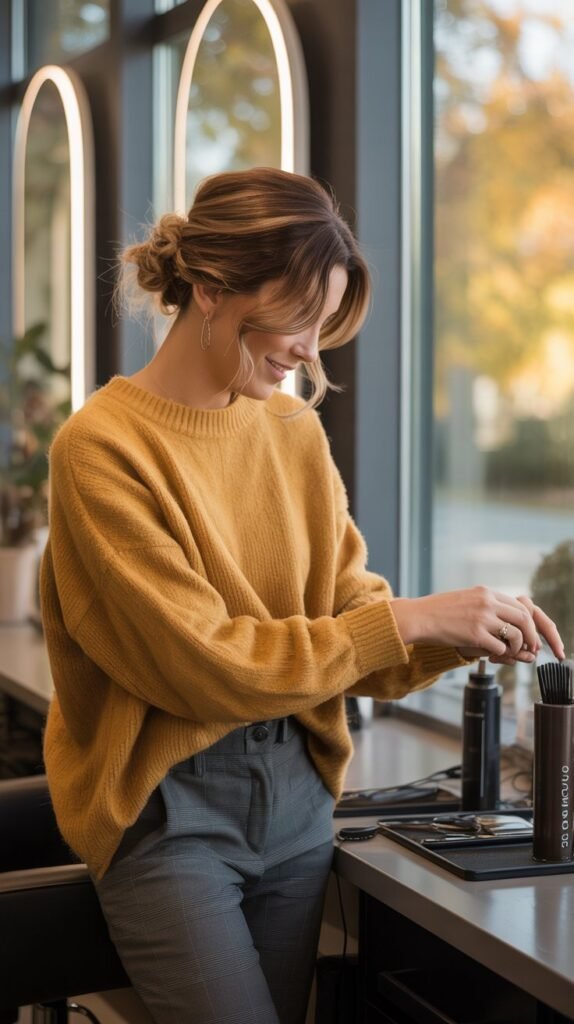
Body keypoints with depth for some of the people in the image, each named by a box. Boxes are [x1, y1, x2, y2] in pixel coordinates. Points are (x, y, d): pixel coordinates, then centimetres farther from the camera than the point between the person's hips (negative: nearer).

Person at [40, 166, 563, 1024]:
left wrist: (455, 639, -14)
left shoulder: (295, 429, 4)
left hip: (297, 788, 6)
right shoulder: (103, 447, -14)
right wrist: (404, 619, -19)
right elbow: (200, 664, -18)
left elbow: (349, 610, 5)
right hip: (168, 805, -5)